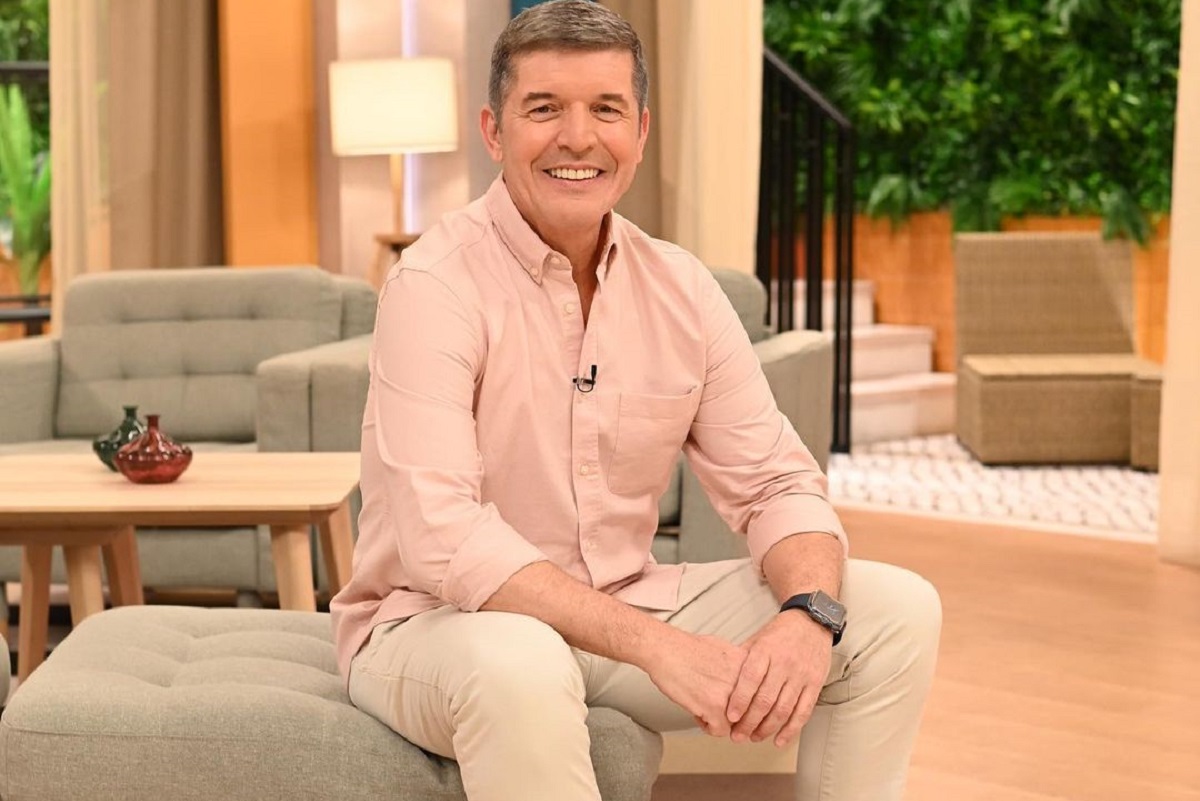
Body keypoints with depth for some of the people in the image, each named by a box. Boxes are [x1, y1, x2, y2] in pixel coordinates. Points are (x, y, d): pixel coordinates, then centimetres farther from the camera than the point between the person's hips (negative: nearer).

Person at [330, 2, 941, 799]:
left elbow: (775, 483, -1)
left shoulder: (682, 287, -1)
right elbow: (443, 540, -29)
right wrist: (657, 646, -35)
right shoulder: (436, 286, -19)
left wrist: (808, 614, -23)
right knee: (518, 662, -41)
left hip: (624, 609, 6)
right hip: (437, 626, -5)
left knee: (898, 610, -6)